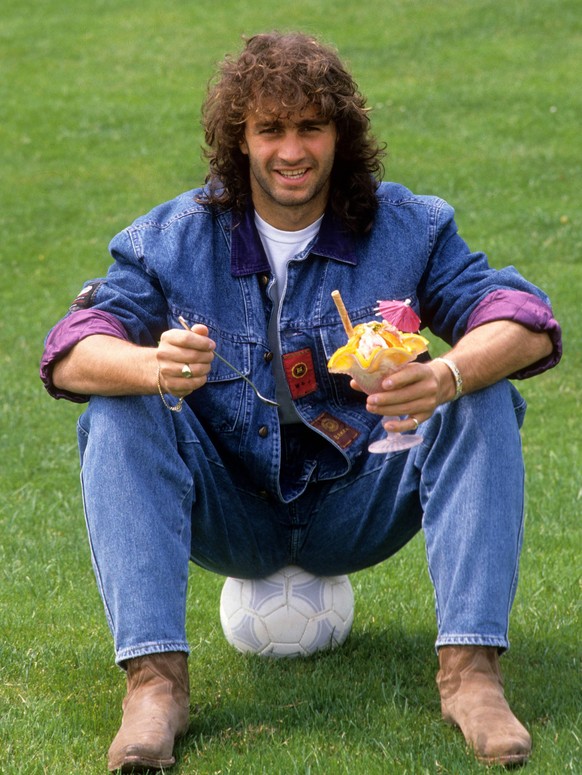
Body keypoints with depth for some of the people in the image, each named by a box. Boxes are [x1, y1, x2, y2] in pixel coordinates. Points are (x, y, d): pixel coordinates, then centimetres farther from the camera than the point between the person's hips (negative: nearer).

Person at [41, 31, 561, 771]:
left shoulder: (409, 229, -5)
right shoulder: (172, 240, -5)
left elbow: (528, 325, -16)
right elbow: (70, 354, -17)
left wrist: (447, 377, -40)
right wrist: (156, 368, -42)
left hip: (357, 510, 0)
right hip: (227, 511, 0)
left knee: (485, 404, -22)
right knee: (118, 417, -26)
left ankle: (470, 669, -29)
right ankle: (154, 678, -35)